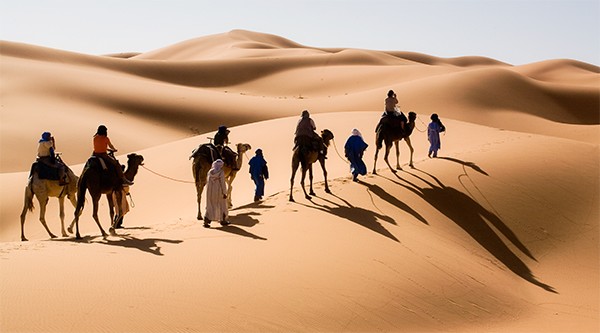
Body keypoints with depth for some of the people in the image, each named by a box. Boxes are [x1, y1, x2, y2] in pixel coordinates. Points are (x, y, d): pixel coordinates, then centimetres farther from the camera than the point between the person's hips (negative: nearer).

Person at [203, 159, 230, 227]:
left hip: (210, 191, 4)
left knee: (210, 206, 9)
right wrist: (224, 193, -10)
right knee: (222, 205, 15)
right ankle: (223, 220, 25)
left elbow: (207, 182, 6)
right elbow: (222, 183, -16)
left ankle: (206, 220, -6)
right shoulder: (221, 172, -14)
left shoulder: (210, 172, 1)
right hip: (219, 191, -4)